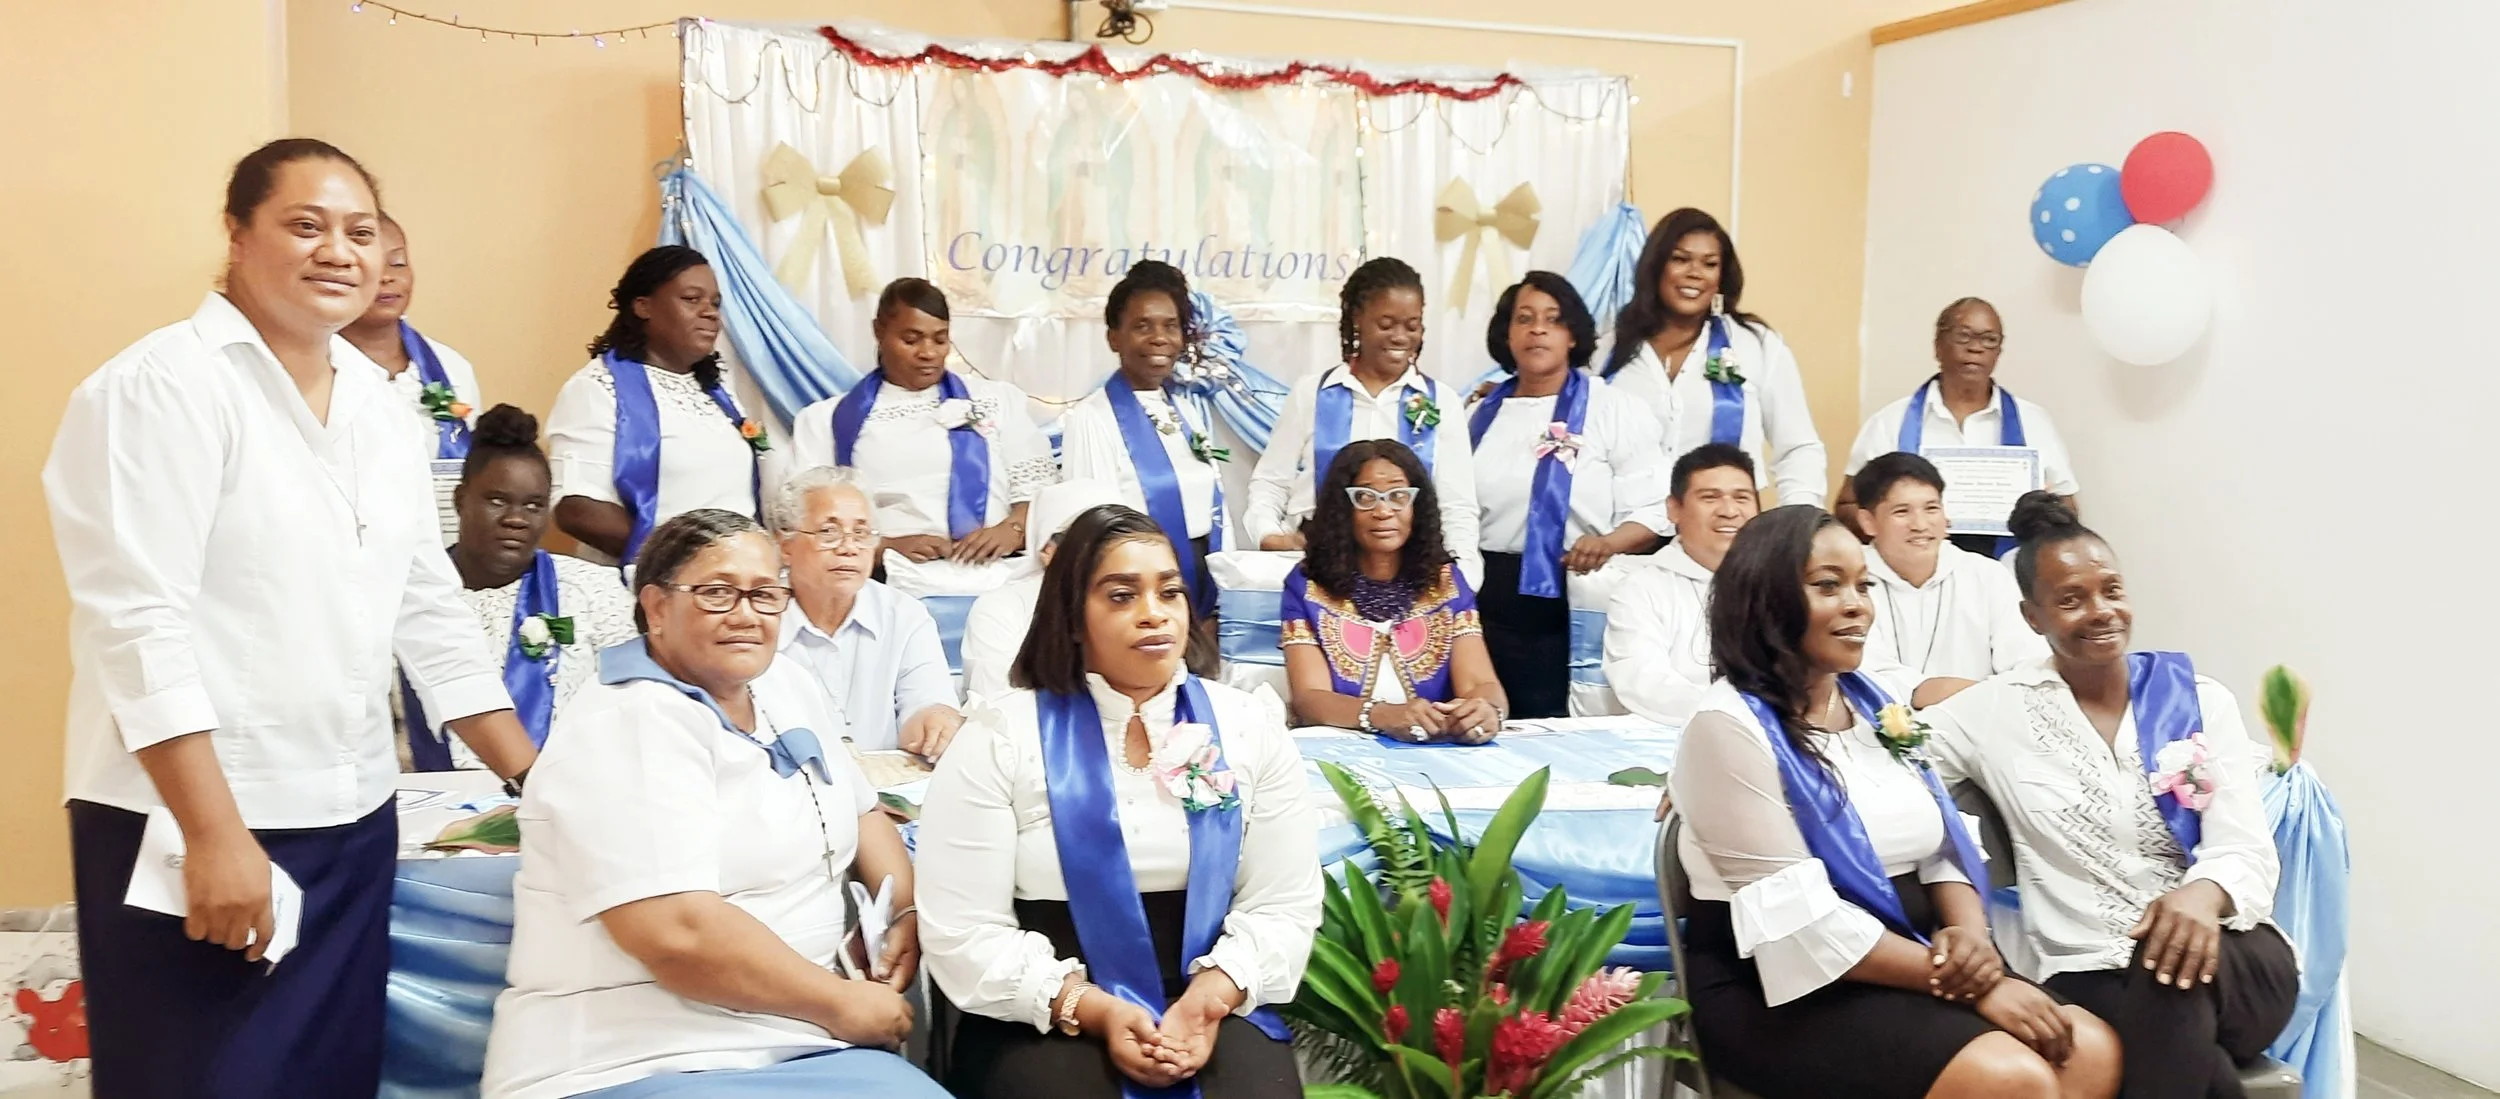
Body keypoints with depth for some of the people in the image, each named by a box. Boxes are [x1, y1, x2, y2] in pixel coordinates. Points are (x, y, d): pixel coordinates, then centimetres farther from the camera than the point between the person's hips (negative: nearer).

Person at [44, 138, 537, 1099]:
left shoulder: (376, 401, 11)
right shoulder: (164, 386, -10)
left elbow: (429, 609, 14)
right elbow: (137, 623, -17)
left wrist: (538, 781, 11)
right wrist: (214, 833, -21)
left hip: (352, 815, 7)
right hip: (194, 821, -7)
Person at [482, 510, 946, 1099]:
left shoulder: (780, 686, 11)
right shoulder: (628, 726, -14)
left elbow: (857, 807, 23)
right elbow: (674, 932, -24)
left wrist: (906, 910, 4)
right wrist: (844, 1005, -15)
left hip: (794, 1045, 8)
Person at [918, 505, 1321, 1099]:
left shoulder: (1250, 728, 5)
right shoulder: (1000, 739, -3)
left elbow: (1283, 905, 2)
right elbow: (965, 933, -7)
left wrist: (1210, 999, -15)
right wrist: (1093, 1011, -17)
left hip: (1211, 1006, 2)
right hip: (1048, 1022, -2)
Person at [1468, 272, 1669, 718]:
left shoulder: (1611, 409, 1)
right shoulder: (1481, 414, 13)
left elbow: (1654, 510, -4)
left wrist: (1608, 543, -24)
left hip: (1571, 603, -3)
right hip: (1485, 600, 4)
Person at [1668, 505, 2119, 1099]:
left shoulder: (1871, 704, 11)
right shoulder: (1730, 725, -14)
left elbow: (1942, 846, 12)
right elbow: (1800, 917, -19)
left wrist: (1970, 933, -12)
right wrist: (1976, 989, -19)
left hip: (1910, 971, 8)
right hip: (1785, 992, -7)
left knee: (2091, 1051, -12)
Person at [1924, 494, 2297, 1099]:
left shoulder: (2200, 700, 7)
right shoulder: (1998, 709, 5)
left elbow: (2247, 852, -1)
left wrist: (2203, 894, -27)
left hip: (2231, 963, 2)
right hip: (2092, 976, -2)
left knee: (2177, 963, -34)